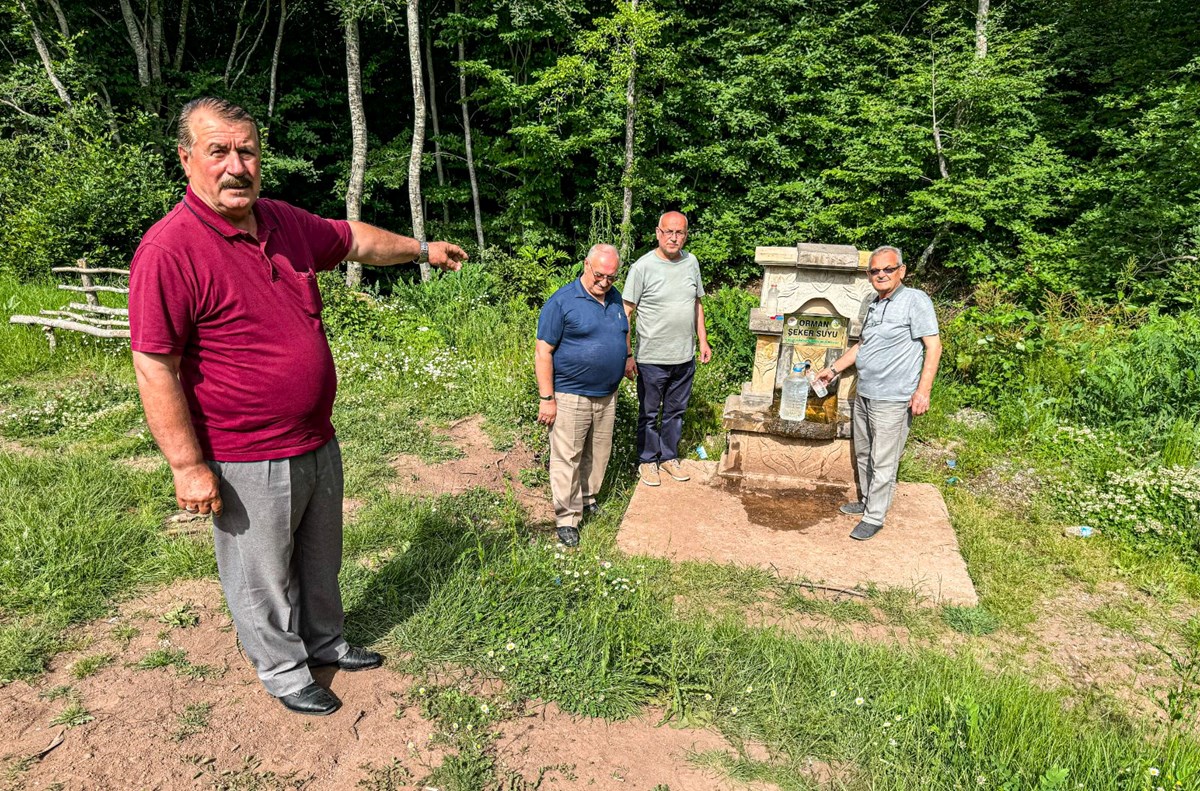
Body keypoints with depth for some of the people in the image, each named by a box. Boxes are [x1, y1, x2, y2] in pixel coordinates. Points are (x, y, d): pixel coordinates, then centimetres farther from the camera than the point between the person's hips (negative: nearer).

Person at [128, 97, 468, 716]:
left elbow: (354, 239, 21)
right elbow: (154, 367, -20)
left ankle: (324, 640, 48)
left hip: (318, 444, 8)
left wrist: (422, 248, 28)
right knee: (264, 576, 13)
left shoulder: (287, 222, 2)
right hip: (248, 465, -7)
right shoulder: (169, 250, -20)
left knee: (321, 558, 25)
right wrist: (188, 466, -19)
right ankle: (284, 671, 36)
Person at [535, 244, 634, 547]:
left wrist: (627, 356, 19)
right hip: (570, 396, -6)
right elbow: (543, 352, -15)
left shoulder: (615, 297, 7)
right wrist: (547, 399, -18)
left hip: (607, 394, 7)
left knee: (599, 453, 17)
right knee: (567, 457, 0)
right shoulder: (561, 302, -14)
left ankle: (587, 498, 36)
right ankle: (567, 518, 11)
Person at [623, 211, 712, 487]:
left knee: (676, 411, 17)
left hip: (685, 358, 5)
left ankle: (669, 456, 33)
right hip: (652, 359, -5)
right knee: (649, 414, 10)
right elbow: (627, 312, -10)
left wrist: (703, 341, 12)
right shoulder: (642, 267, -11)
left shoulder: (691, 262, 5)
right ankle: (648, 461, 26)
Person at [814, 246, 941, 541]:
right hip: (863, 394, 8)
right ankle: (866, 500, 35)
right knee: (863, 455, 19)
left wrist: (923, 391, -20)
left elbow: (933, 346, -14)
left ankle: (874, 517, 9)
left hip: (891, 399, -8)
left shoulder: (915, 300, -11)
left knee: (882, 462, -1)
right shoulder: (872, 304, 13)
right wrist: (833, 370, 23)